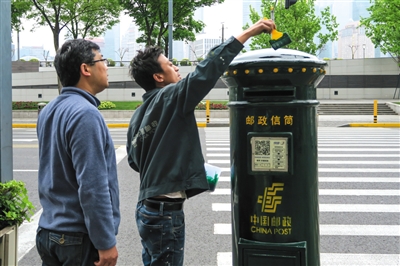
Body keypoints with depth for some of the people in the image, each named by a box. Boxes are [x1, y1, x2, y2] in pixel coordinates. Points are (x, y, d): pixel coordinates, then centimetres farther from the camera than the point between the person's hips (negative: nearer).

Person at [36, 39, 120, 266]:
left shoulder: (49, 111, 6)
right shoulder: (85, 114, -20)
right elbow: (92, 186, -23)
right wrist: (106, 242, -19)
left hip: (49, 231, 8)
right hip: (79, 238, -8)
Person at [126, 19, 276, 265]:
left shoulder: (139, 114, 11)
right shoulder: (170, 98, -13)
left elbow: (134, 159, 16)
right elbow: (207, 70, -19)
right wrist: (247, 33, -16)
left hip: (149, 208, 9)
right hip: (165, 212, -9)